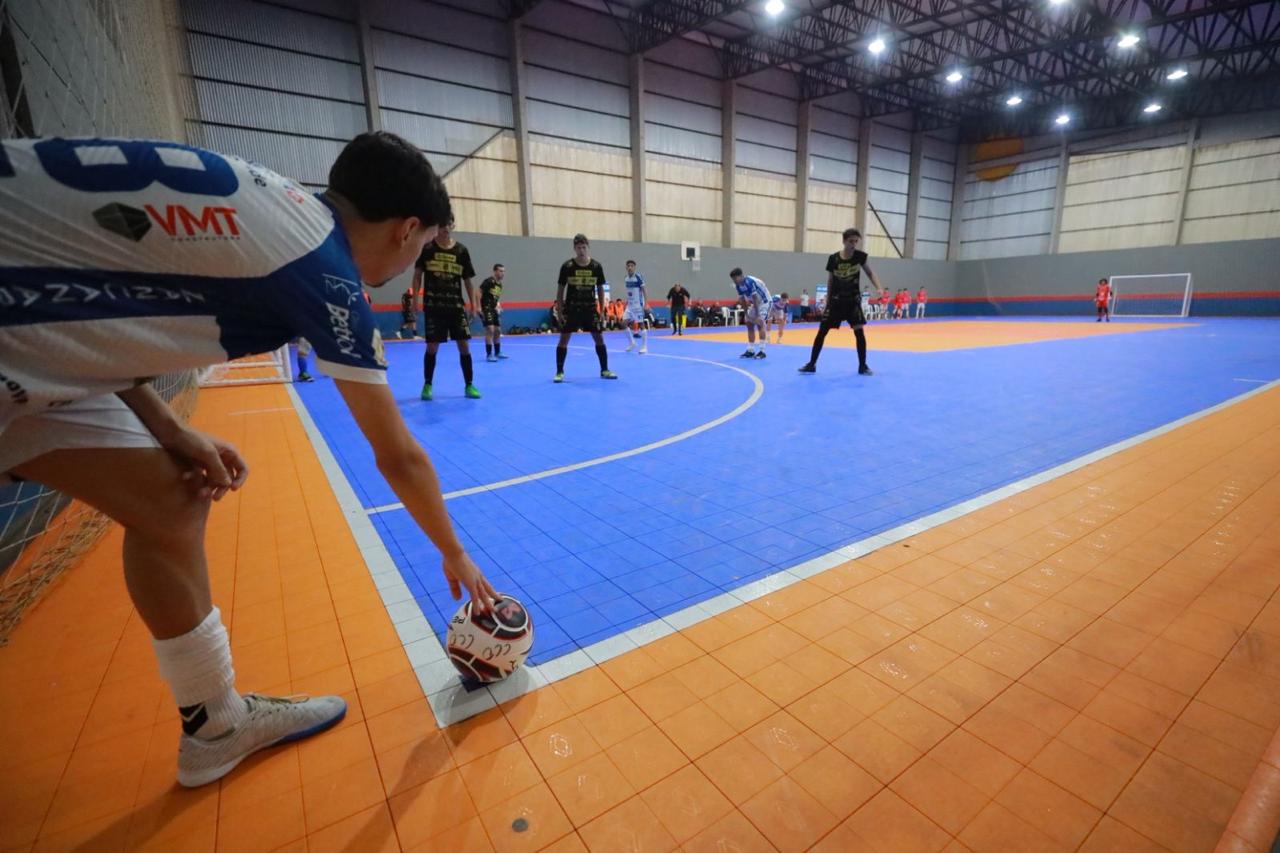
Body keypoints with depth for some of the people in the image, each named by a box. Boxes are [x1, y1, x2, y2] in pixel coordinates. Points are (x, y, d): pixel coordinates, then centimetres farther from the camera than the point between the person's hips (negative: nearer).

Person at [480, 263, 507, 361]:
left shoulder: (499, 284, 12)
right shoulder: (488, 281, -13)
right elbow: (479, 293, -17)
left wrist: (498, 306, 9)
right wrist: (479, 307, -23)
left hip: (493, 309, 9)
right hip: (486, 309, -9)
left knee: (498, 331, 13)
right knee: (490, 330, -15)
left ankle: (497, 353, 26)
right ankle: (489, 355, -11)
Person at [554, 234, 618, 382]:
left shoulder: (596, 266, -3)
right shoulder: (567, 266, -7)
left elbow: (600, 289, 5)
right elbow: (560, 290, -1)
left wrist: (601, 311, 1)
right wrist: (559, 311, -6)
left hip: (590, 308, 2)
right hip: (571, 308, -1)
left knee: (599, 338, 1)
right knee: (564, 339, -2)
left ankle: (604, 370, 14)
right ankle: (559, 372, 8)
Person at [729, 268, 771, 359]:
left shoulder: (750, 282, -30)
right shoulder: (738, 285, -5)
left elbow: (755, 298, -29)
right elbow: (743, 300, 4)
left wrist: (757, 315, -28)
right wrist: (746, 312, 2)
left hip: (765, 301, -9)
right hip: (755, 303, 9)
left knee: (759, 323, -21)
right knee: (749, 323, 5)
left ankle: (762, 351, -21)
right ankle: (750, 350, 11)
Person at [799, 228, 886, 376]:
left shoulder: (860, 256, -6)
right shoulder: (833, 258, -8)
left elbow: (869, 273, 6)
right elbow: (830, 281, 3)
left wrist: (879, 288, -9)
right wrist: (827, 301, 5)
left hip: (853, 300, 0)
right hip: (836, 300, 0)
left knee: (859, 331, -6)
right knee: (822, 331, -2)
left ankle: (862, 366, 7)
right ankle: (811, 364, 7)